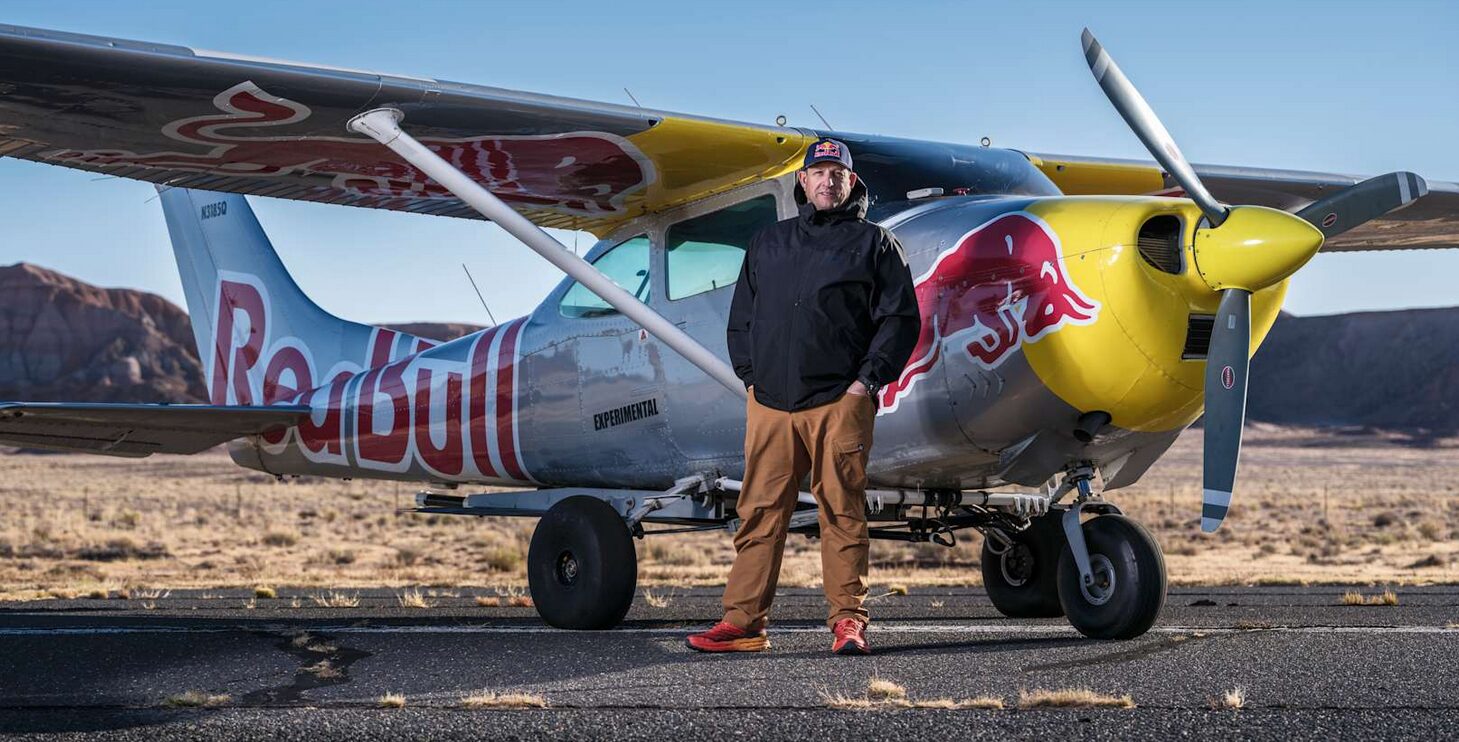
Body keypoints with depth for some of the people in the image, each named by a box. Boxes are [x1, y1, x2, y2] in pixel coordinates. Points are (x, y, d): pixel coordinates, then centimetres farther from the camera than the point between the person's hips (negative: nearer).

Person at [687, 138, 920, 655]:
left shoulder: (873, 243, 9)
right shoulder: (768, 244, 20)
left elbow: (901, 319, 3)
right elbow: (741, 318, 23)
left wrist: (867, 381, -5)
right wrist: (750, 375, 10)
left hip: (840, 402, -3)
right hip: (769, 402, 3)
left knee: (843, 513, -2)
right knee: (759, 513, 1)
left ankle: (848, 621, 3)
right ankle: (743, 621, 4)